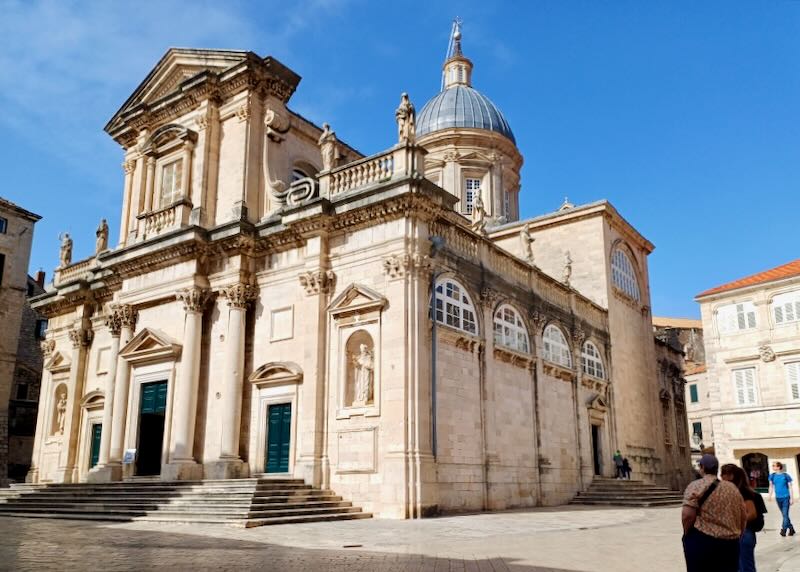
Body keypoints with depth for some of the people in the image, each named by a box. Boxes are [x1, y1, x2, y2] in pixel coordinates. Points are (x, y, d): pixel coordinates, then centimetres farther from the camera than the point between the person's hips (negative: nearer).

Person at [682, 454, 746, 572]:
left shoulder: (695, 486, -7)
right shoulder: (732, 488, 11)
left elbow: (687, 515, -16)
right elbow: (743, 517, 13)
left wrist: (687, 534, 0)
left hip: (702, 541, -5)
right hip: (729, 543, 5)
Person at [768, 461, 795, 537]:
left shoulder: (786, 475, -7)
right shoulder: (772, 476, 3)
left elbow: (790, 487, -3)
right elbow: (771, 486, 9)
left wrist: (791, 498, -5)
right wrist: (770, 496, 2)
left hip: (786, 497, -4)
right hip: (778, 498, 5)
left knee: (785, 514, -9)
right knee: (784, 515, 12)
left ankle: (783, 530, -7)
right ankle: (791, 529, 25)